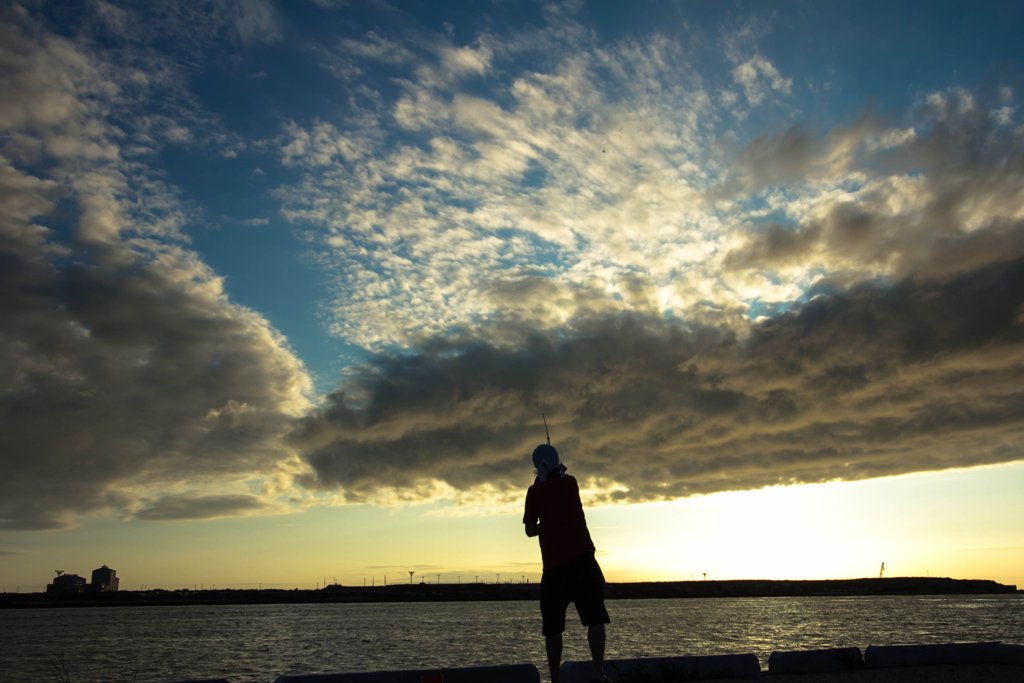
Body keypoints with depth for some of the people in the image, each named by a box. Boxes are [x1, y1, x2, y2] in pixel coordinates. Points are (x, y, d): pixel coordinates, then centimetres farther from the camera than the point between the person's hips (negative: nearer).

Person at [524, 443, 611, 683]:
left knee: (553, 627, 8)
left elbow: (530, 530, 5)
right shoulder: (570, 483, 9)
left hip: (554, 566, -1)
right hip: (582, 559, 1)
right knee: (595, 619, 0)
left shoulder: (536, 491, 1)